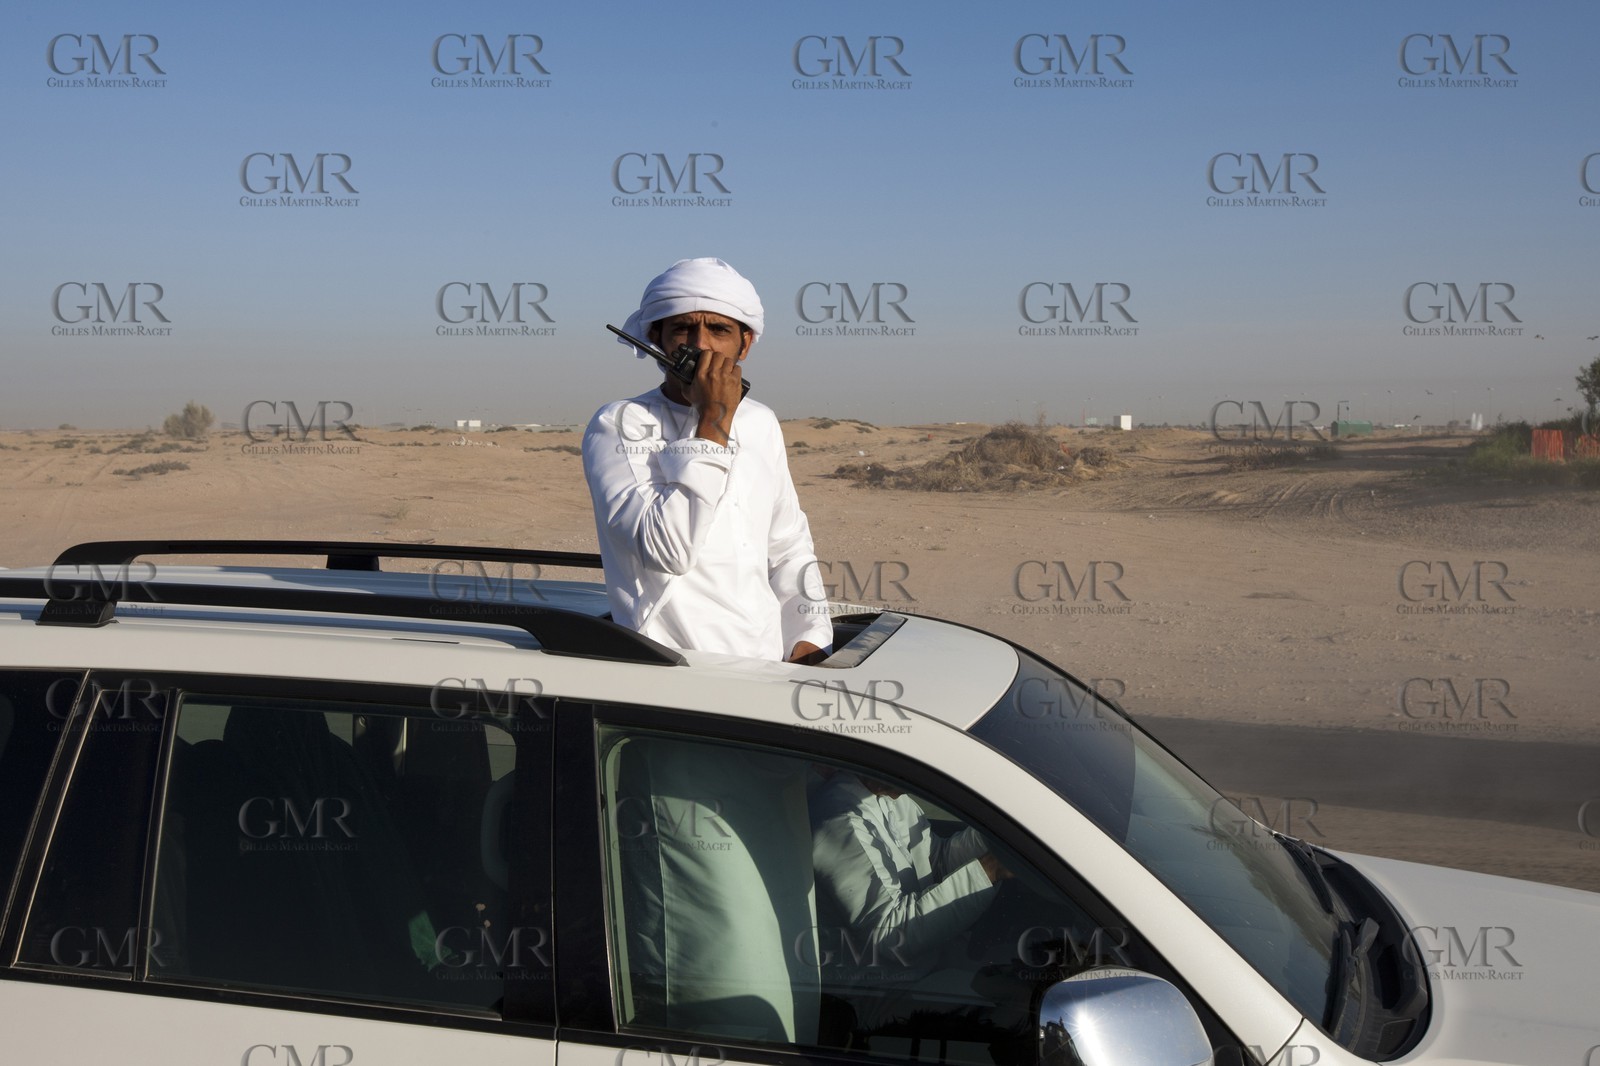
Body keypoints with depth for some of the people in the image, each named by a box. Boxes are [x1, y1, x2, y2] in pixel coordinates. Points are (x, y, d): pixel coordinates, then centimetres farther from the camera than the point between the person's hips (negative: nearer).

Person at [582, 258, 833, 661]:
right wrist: (714, 422, -14)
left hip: (768, 664, 5)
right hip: (669, 671, -5)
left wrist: (808, 636, 11)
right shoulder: (616, 426, -5)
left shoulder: (762, 423, 13)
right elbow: (667, 551, -19)